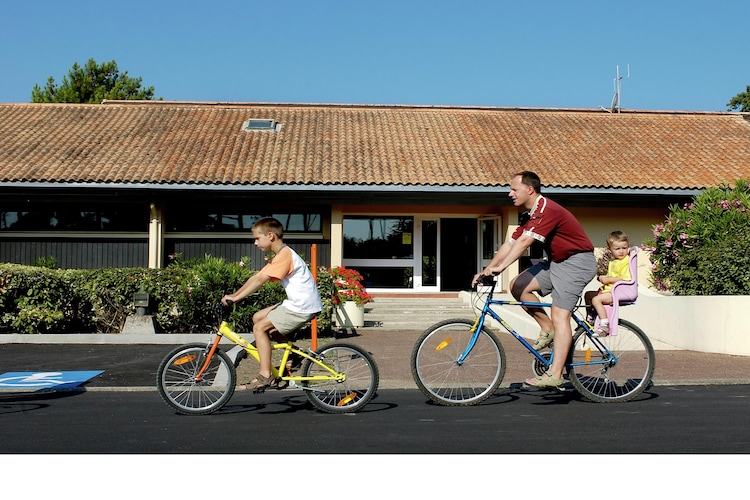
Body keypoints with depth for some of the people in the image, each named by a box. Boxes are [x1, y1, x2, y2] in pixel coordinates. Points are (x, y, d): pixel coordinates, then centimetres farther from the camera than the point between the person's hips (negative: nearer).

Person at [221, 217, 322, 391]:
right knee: (258, 317, 11)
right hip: (297, 303, 10)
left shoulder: (284, 254, -17)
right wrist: (233, 295, 5)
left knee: (260, 327, -9)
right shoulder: (279, 256, 16)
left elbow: (260, 280, -24)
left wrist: (236, 297, -24)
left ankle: (265, 376, -7)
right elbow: (255, 277, 12)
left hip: (303, 307, -10)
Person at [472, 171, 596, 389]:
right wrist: (486, 270, -2)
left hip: (576, 262, -9)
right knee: (517, 285, -2)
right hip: (556, 262, 9)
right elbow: (510, 244, 6)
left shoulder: (547, 210, -21)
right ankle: (547, 328, 9)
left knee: (559, 315, -16)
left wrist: (500, 267, -37)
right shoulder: (531, 215, 10)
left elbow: (524, 242, -31)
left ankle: (555, 374, -18)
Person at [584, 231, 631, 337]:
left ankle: (604, 325, -29)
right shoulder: (613, 262, 18)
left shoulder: (626, 262, -13)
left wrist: (608, 279, -18)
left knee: (596, 299, -28)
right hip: (609, 290, 10)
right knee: (588, 295, 18)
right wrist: (603, 278, 7)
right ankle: (591, 317, 32)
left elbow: (625, 279, -24)